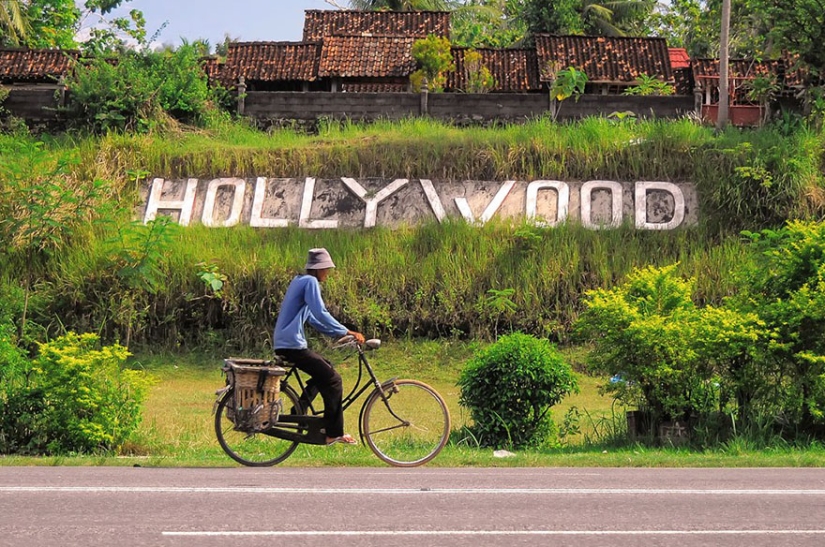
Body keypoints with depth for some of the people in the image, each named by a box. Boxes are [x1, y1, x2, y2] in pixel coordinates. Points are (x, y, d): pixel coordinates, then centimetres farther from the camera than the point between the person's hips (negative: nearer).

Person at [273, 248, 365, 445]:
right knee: (333, 379, -7)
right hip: (292, 345, -10)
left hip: (283, 343, 10)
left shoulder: (299, 281, 20)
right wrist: (346, 332, -17)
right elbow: (321, 314, -21)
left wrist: (339, 333, 17)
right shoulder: (310, 282, -11)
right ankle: (334, 433, -4)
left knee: (325, 370, 23)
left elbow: (313, 318, 24)